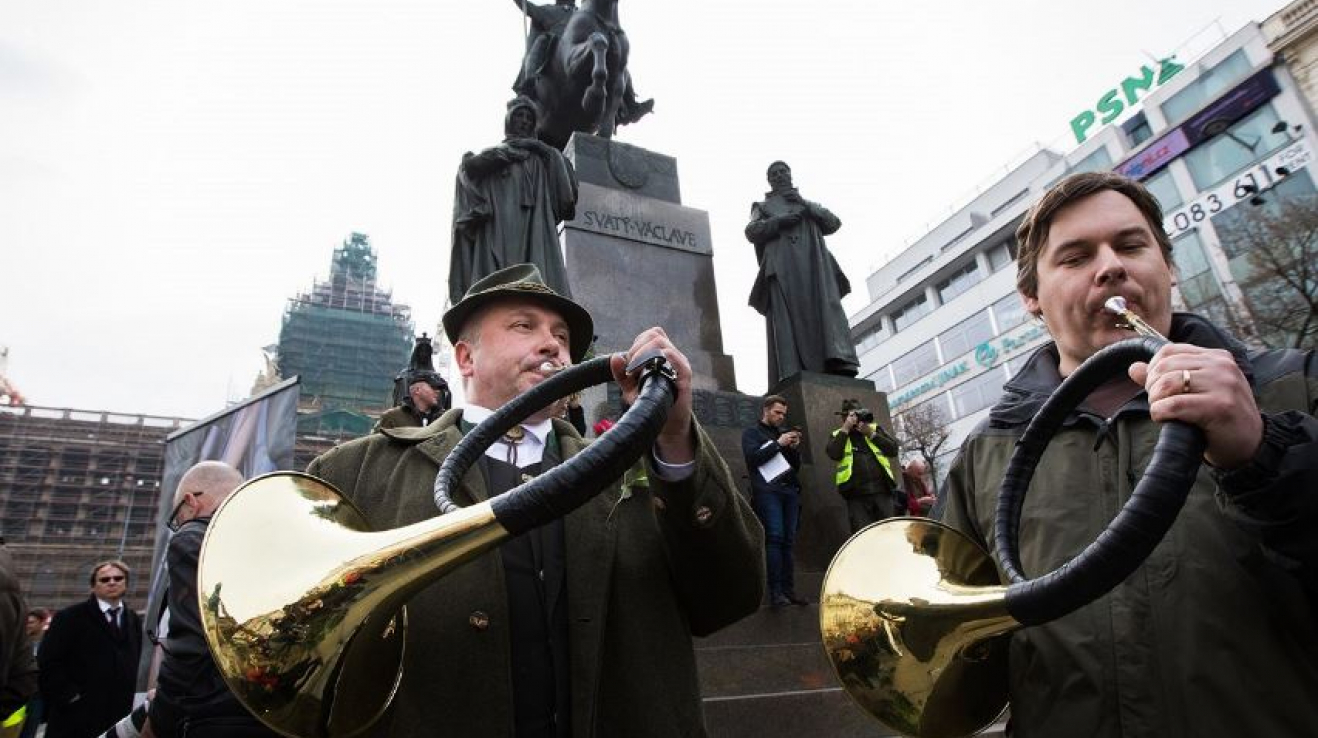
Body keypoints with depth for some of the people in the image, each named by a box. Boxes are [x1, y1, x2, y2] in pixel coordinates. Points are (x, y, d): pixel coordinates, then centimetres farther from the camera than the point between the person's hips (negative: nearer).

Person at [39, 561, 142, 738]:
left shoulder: (134, 621, 15)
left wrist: (131, 696, 6)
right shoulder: (70, 617, -1)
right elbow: (48, 662, -7)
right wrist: (69, 696, -13)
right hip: (76, 719, -4)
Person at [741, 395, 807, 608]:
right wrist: (778, 444, -7)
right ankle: (775, 593, -17)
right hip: (767, 490, -5)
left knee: (788, 541, -2)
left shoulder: (783, 433, 24)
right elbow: (753, 457, -6)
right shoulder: (752, 432, 11)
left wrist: (794, 448, 3)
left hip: (790, 490, 5)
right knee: (774, 538, -16)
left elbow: (796, 466, 22)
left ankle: (789, 591, -2)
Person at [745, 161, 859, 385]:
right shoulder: (763, 207, 30)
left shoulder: (810, 204, 34)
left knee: (825, 305, -22)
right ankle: (791, 375, -34)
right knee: (786, 315, -20)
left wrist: (804, 204, 5)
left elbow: (834, 223, 16)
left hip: (812, 259, 2)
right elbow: (751, 231, 10)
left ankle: (839, 362, -38)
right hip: (782, 264, -2)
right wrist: (778, 221, -7)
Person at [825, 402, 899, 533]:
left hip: (882, 490, 2)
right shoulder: (837, 436, 12)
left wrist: (871, 434, -3)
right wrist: (845, 429, -5)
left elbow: (893, 449, 5)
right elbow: (834, 454, -8)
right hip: (857, 495, -2)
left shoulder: (875, 428, 17)